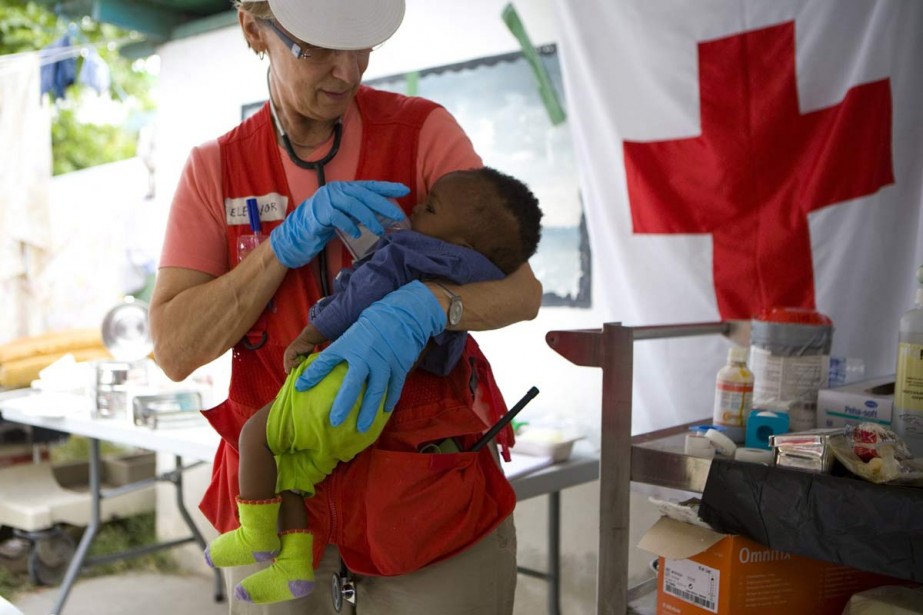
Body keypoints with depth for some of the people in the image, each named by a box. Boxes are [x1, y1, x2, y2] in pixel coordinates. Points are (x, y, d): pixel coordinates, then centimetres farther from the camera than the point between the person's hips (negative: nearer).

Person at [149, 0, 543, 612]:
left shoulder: (424, 130, -6)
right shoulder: (214, 168, 0)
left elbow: (522, 290, -11)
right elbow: (175, 352, -9)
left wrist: (417, 308, -32)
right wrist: (291, 240, -21)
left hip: (428, 486, -1)